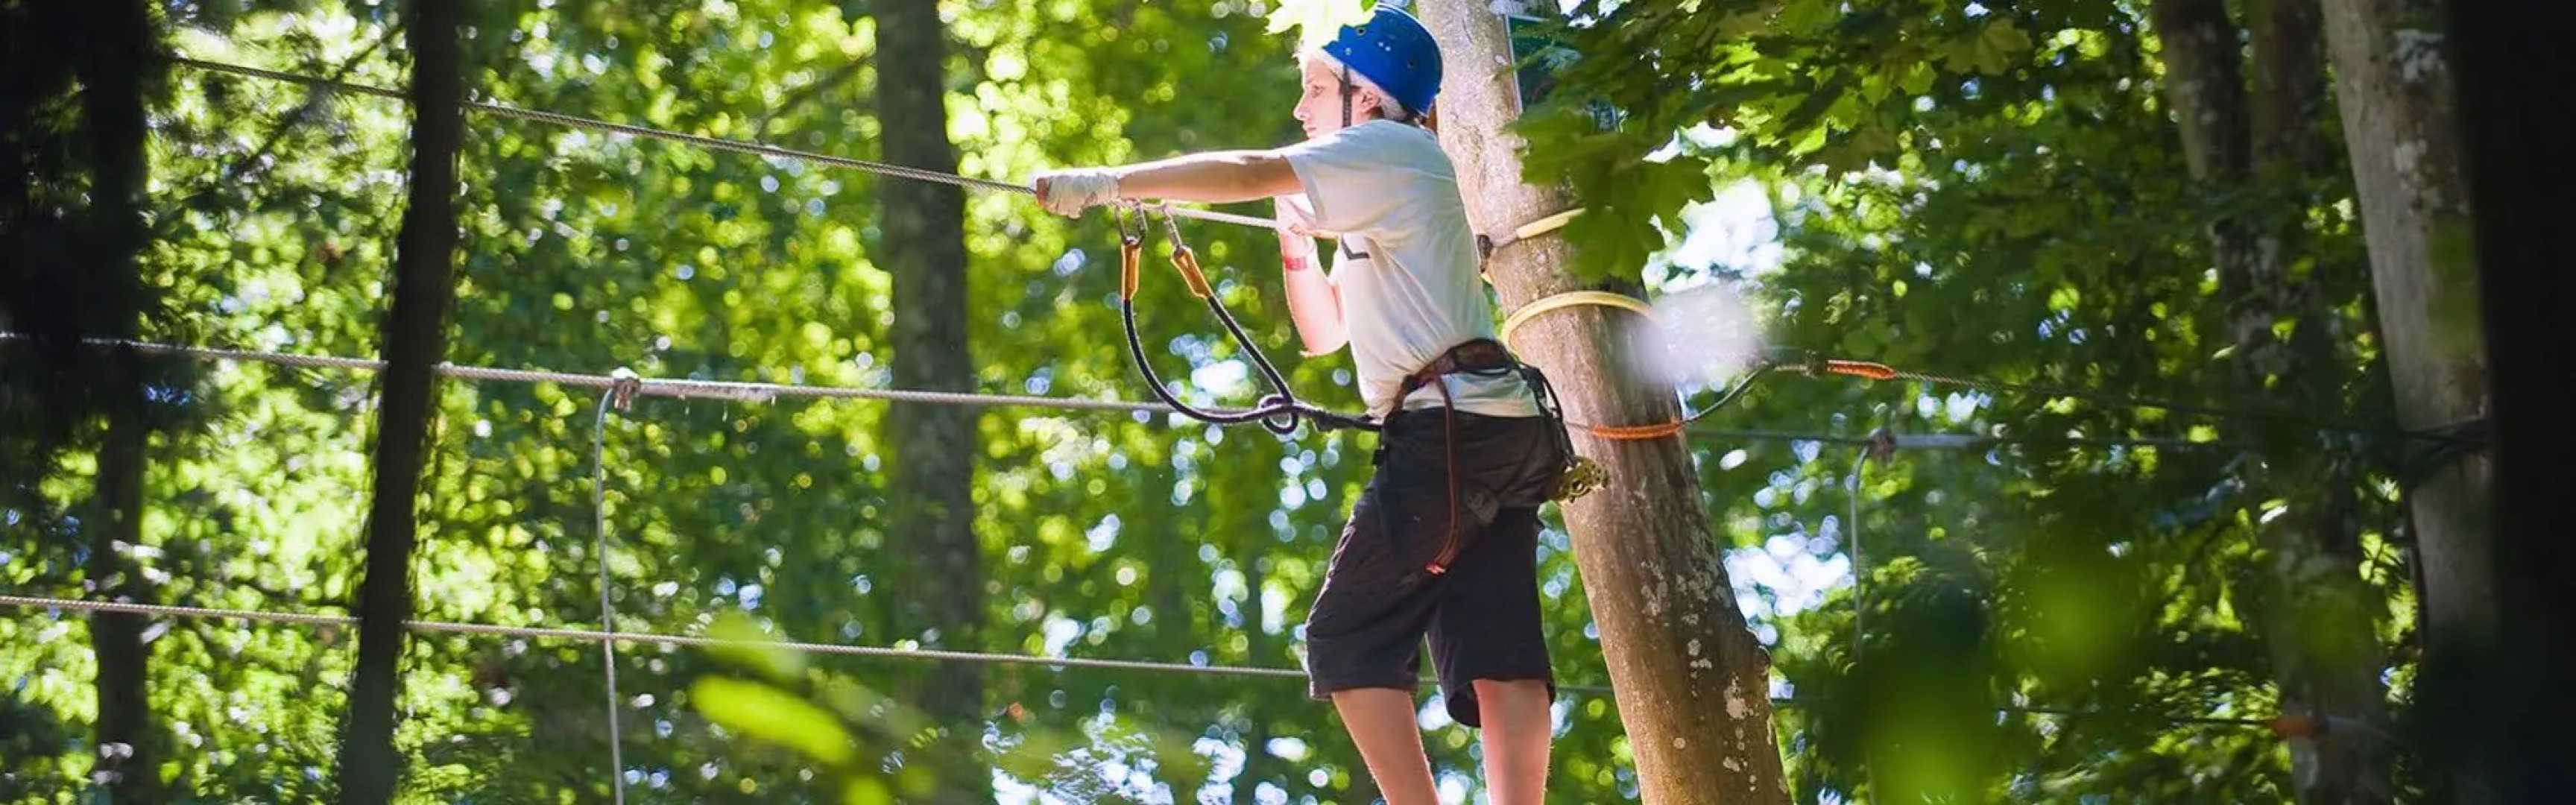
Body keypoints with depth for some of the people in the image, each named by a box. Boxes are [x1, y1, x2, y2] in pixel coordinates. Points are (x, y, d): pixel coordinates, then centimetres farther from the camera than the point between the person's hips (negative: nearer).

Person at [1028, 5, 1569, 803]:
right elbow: (1324, 332, 32)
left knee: (1349, 640, -5)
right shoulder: (1377, 197, 28)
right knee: (1498, 658, -4)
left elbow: (1248, 173, -14)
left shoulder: (1391, 148, -1)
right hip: (1499, 437, 10)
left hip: (1447, 426, -9)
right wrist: (1296, 234, 18)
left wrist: (1107, 184, -16)